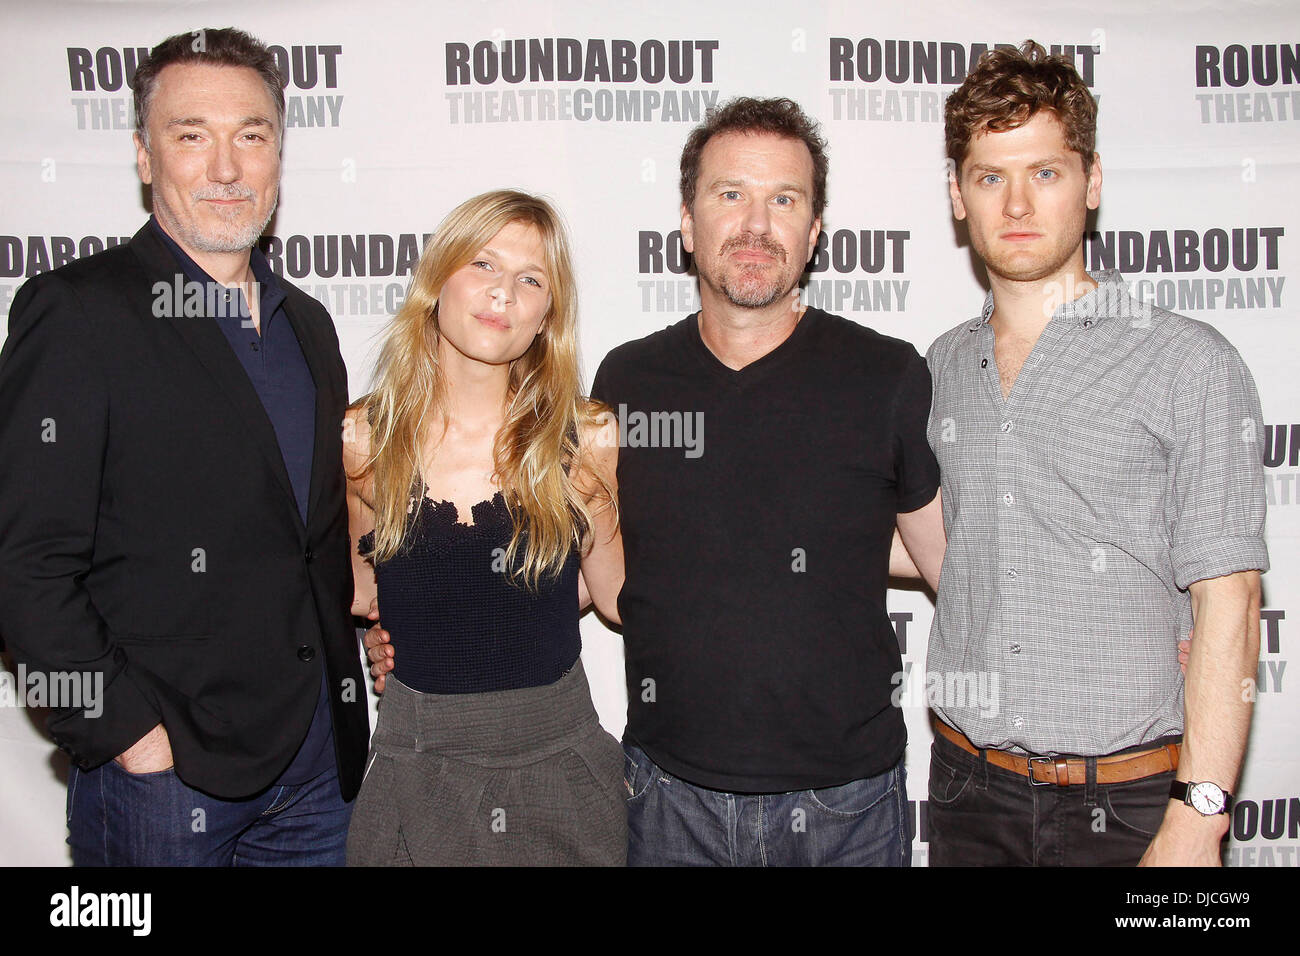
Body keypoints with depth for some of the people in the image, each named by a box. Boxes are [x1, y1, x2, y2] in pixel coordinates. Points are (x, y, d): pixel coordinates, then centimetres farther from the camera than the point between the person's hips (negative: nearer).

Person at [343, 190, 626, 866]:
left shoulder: (588, 440, -8)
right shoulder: (361, 440, -6)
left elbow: (619, 597, 2)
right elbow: (360, 592, 5)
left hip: (560, 769, 0)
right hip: (415, 777, 0)